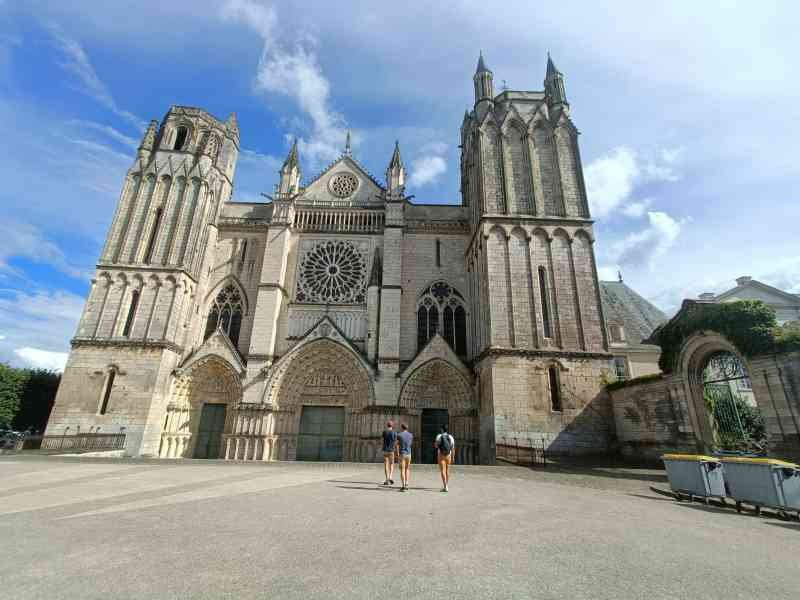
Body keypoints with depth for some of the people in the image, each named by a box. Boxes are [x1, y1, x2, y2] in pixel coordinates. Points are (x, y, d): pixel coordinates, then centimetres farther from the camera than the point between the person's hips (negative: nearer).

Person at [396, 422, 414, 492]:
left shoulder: (399, 435, -8)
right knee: (407, 469, 15)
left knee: (402, 470, 0)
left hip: (402, 454, -4)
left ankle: (403, 486, -4)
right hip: (409, 454, 4)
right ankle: (406, 485, 12)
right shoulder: (411, 435, 4)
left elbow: (397, 444, 4)